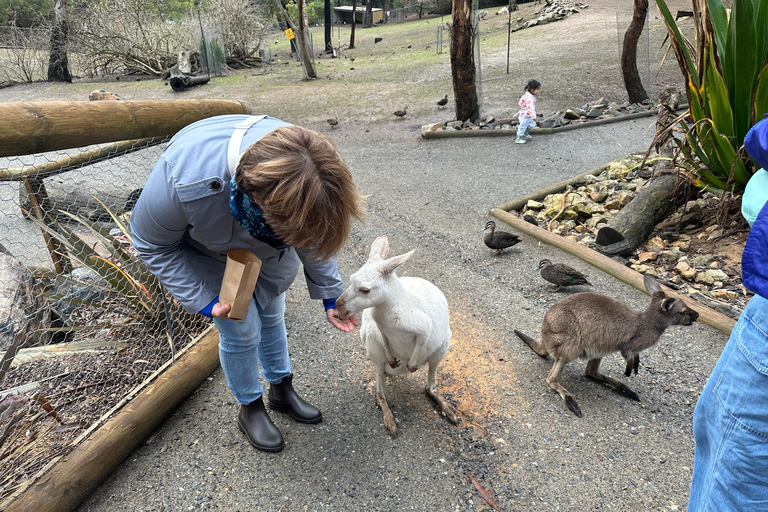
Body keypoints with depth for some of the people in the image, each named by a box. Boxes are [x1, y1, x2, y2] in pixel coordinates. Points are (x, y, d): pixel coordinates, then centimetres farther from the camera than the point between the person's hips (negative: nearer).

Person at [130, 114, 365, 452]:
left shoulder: (297, 175, -33)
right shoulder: (185, 181, -45)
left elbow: (313, 233, -12)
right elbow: (153, 246, -24)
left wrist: (330, 297, -7)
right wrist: (204, 302, -26)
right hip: (209, 252, -3)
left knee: (272, 314, 16)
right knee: (241, 330, 0)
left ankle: (282, 389, 41)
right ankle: (249, 408, 29)